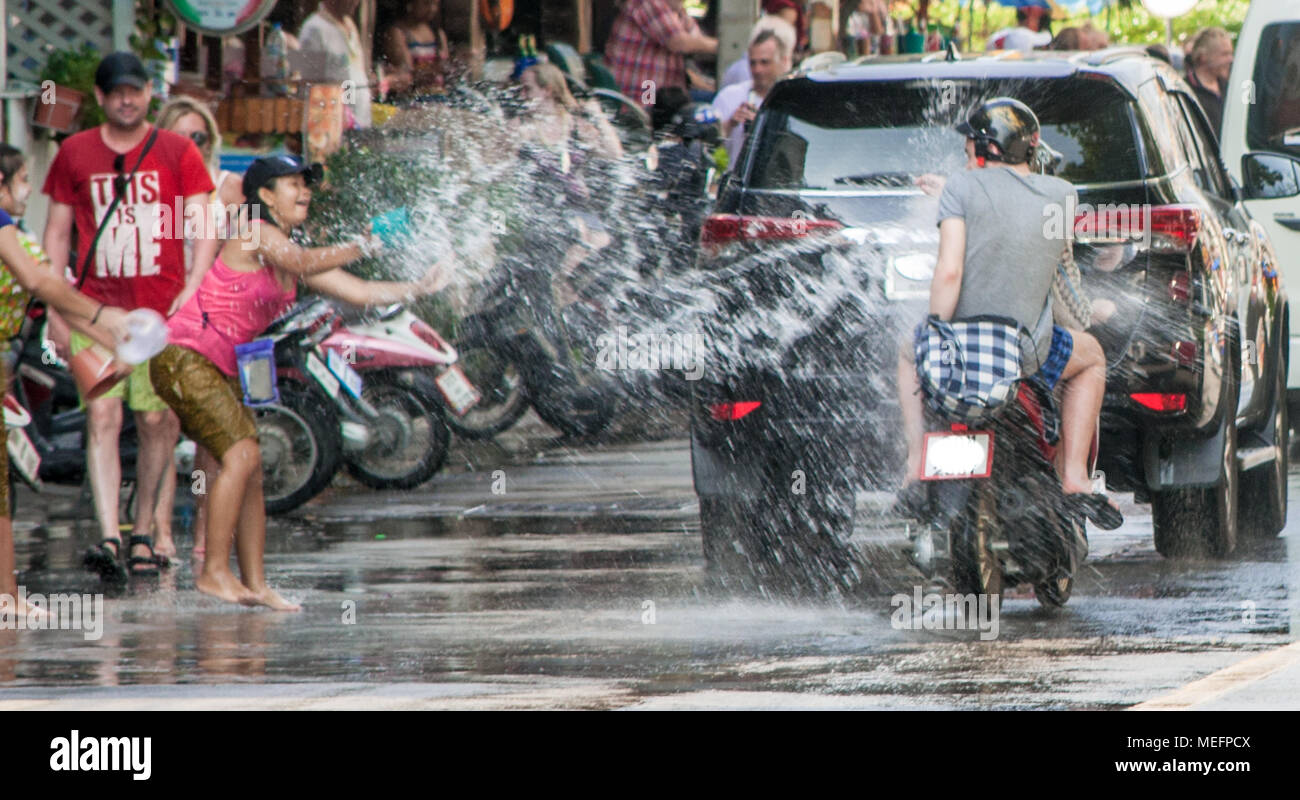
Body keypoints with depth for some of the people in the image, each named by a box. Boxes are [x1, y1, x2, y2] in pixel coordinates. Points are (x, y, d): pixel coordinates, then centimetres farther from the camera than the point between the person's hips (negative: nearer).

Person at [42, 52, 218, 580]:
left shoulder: (178, 153, 5)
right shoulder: (74, 154, 8)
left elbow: (203, 229, 1)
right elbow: (57, 232, 13)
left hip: (162, 312, 0)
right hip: (95, 312, 0)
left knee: (157, 422, 2)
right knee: (102, 419, -12)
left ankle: (145, 532, 17)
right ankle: (108, 537, -21)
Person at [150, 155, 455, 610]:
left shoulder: (289, 252, 15)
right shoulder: (255, 233, -10)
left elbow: (358, 292, 11)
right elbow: (301, 263, -29)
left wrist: (419, 289, 0)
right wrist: (362, 247, -27)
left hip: (219, 368, 9)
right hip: (182, 357, -9)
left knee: (250, 471, 5)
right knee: (242, 454, -17)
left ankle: (254, 584, 6)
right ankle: (214, 572, -13)